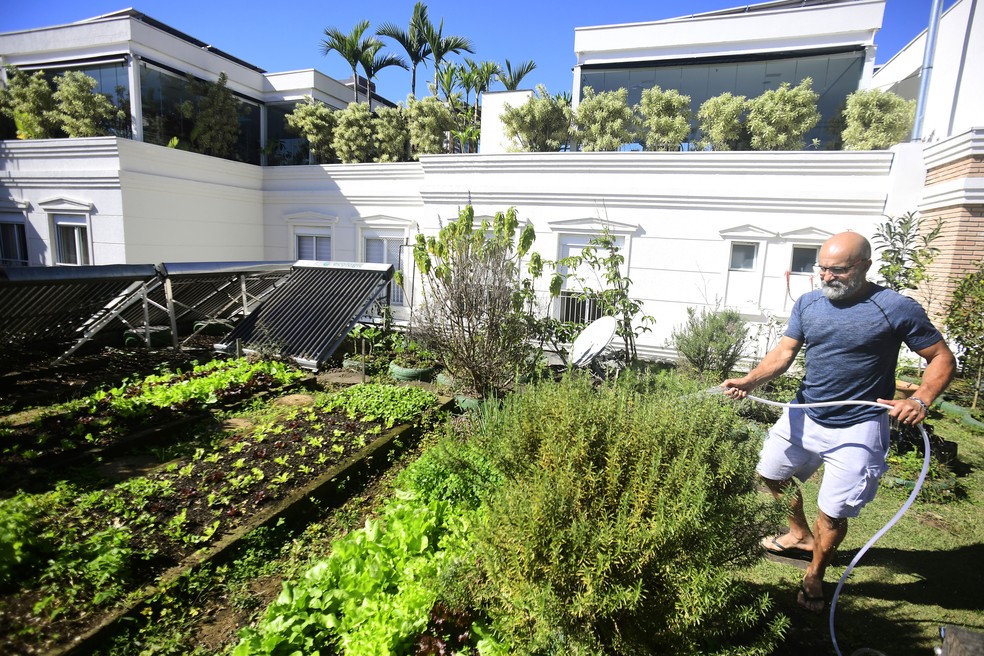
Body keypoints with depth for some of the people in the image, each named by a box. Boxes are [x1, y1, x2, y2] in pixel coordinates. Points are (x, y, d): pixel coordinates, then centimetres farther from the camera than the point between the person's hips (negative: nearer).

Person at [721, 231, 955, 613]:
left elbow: (942, 358, -6)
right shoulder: (808, 303, -1)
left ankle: (814, 578, 30)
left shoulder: (897, 309, -12)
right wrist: (750, 381, -22)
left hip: (856, 428, -5)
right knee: (770, 473, 19)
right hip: (803, 416, 5)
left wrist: (921, 399, -24)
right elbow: (784, 352, -4)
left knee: (833, 512, 2)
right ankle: (801, 536, 47)